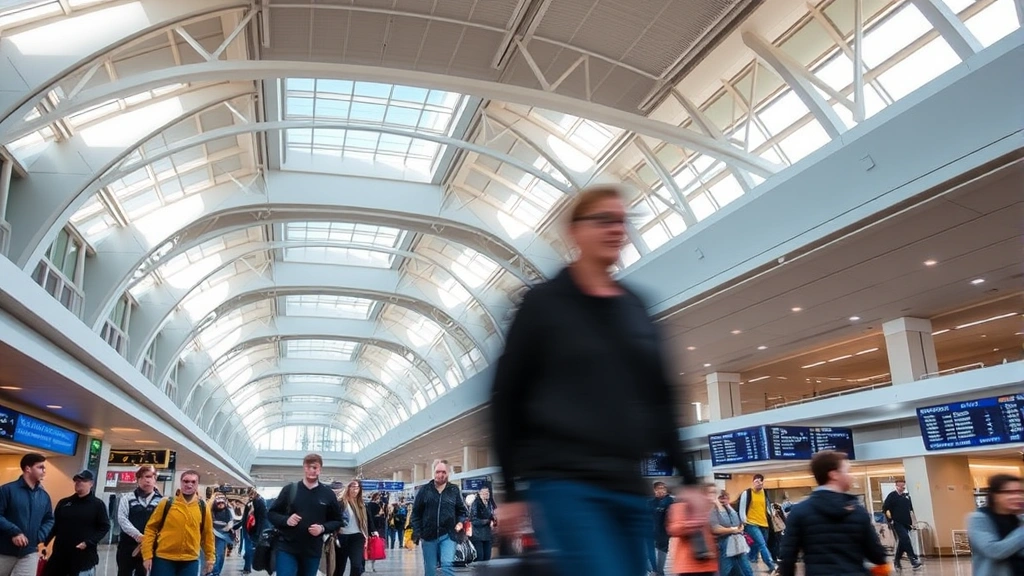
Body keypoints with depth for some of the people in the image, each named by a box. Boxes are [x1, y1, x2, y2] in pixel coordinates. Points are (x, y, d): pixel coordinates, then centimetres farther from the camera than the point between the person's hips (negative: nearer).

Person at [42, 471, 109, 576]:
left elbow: (104, 527, -3)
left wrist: (88, 542, -15)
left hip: (84, 557, -4)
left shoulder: (98, 505, 0)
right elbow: (54, 525, 13)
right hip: (59, 555, 4)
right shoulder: (63, 503, 11)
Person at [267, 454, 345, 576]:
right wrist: (286, 520, -14)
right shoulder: (290, 489, 0)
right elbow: (272, 513, 6)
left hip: (312, 552, 2)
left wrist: (323, 528, -12)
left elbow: (337, 521, 8)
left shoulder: (328, 493, 2)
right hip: (287, 549, -1)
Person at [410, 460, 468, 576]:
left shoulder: (454, 490, 4)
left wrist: (460, 522, -7)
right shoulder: (424, 490, 2)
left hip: (448, 535, -1)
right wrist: (417, 533, -3)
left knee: (447, 564, -16)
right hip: (428, 536, 1)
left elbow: (462, 510, 12)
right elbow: (416, 513, 4)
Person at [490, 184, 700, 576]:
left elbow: (660, 400, 16)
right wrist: (511, 491, -4)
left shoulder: (636, 309, 13)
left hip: (628, 486, 6)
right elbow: (506, 397, -2)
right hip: (563, 484, -6)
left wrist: (687, 479, 11)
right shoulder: (543, 303, -2)